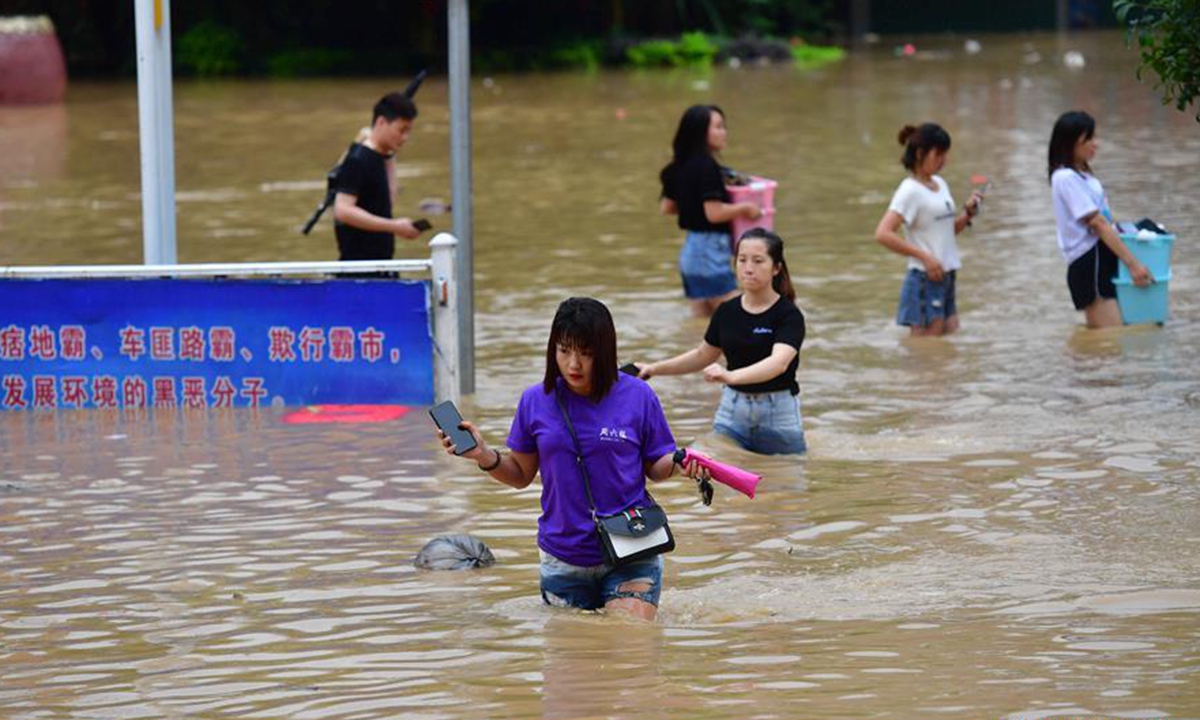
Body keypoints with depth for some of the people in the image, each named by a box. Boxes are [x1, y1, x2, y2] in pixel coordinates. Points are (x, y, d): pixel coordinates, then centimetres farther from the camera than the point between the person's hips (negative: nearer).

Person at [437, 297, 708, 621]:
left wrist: (681, 462, -17)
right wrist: (484, 455, -10)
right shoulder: (536, 401, -1)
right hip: (563, 562, 3)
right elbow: (521, 474, 7)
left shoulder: (637, 396, -6)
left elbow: (655, 467, 3)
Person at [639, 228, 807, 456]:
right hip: (731, 411, 4)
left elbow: (778, 362, -31)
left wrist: (731, 376, -46)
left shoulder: (789, 315, -13)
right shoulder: (727, 312, 3)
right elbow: (702, 356, 20)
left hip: (778, 416, -4)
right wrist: (655, 369, 11)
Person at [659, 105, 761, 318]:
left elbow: (666, 207, 16)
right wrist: (745, 208, -9)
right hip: (711, 249, -9)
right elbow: (714, 213, -22)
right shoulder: (707, 166, -17)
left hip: (690, 250, 9)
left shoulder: (679, 167, 9)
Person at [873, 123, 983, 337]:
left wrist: (968, 213, 4)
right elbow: (883, 233, -21)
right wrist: (924, 256, -22)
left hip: (946, 278, 8)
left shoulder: (940, 184, 13)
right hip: (925, 279, -8)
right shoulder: (911, 191, -12)